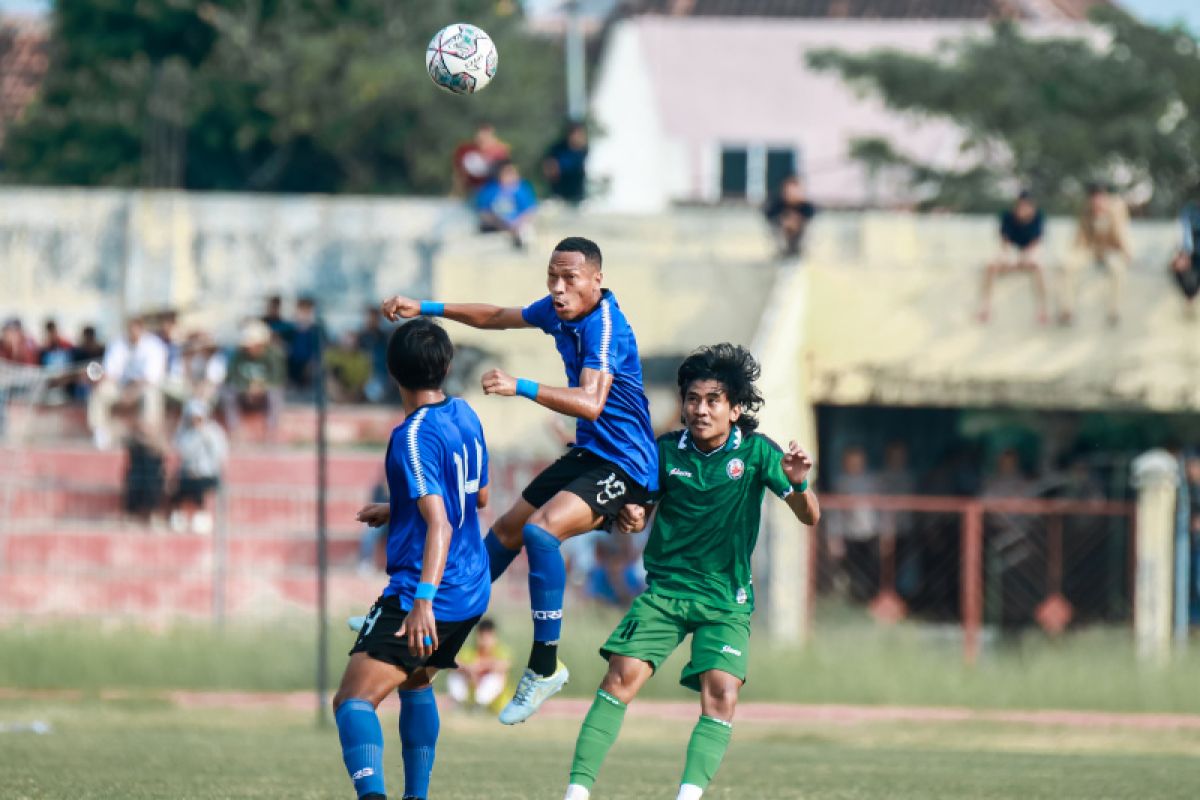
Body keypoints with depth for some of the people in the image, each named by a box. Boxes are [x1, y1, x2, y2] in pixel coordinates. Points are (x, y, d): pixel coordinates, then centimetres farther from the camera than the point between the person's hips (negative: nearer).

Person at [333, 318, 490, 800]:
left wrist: (423, 600, -34)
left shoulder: (414, 437, -16)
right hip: (473, 593, 9)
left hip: (422, 593, -9)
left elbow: (440, 523, -26)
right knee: (415, 684, 34)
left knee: (354, 699, -20)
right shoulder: (465, 417, 10)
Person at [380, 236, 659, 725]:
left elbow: (591, 403, -40)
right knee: (507, 529, 24)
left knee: (541, 529, -31)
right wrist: (427, 309, 16)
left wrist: (522, 388, -47)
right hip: (589, 454, 10)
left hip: (623, 465, -10)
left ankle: (545, 666, -23)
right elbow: (497, 317, 21)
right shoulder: (558, 311, 2)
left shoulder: (603, 326, -25)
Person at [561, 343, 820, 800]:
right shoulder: (665, 451, 0)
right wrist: (631, 517, -13)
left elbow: (809, 517, -7)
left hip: (726, 601, -1)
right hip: (664, 590, 1)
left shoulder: (756, 452, -5)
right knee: (622, 676, -16)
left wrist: (798, 484, -29)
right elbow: (639, 513, 12)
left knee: (722, 694, -20)